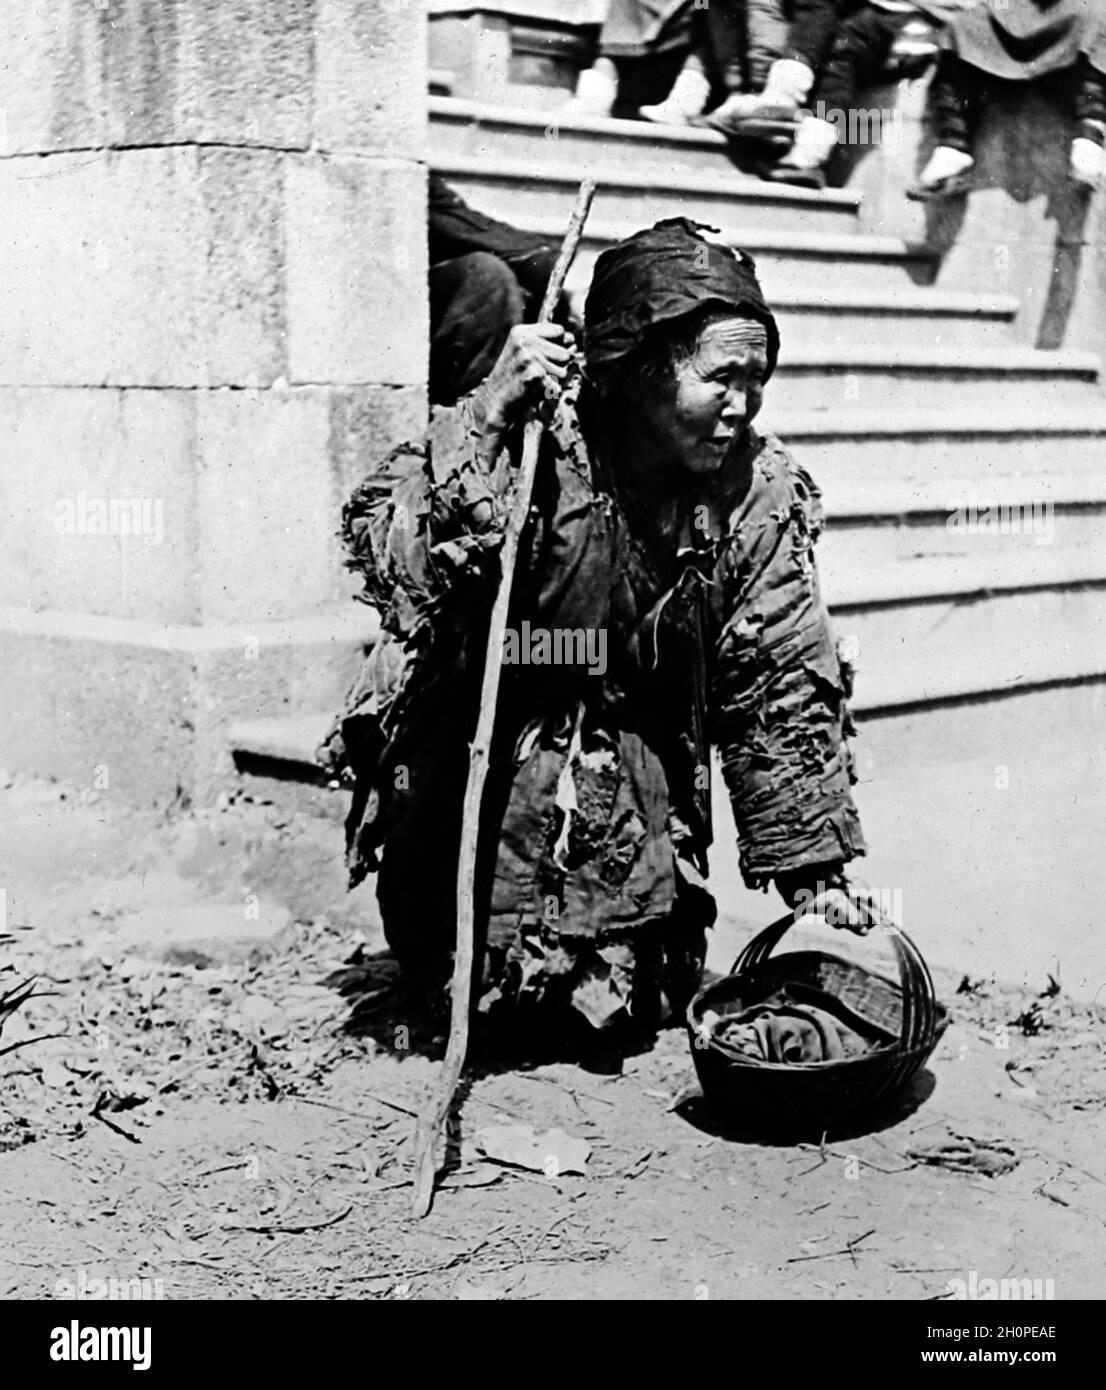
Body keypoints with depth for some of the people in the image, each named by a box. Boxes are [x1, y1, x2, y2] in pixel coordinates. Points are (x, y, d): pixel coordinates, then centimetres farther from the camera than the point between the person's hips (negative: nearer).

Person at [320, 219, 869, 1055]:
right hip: (473, 763, -2)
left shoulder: (758, 492, -10)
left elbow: (783, 690, -3)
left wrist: (818, 881, -3)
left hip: (637, 793, 3)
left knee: (626, 1014, -3)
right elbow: (391, 569, -30)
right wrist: (486, 418, -37)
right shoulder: (532, 437, -19)